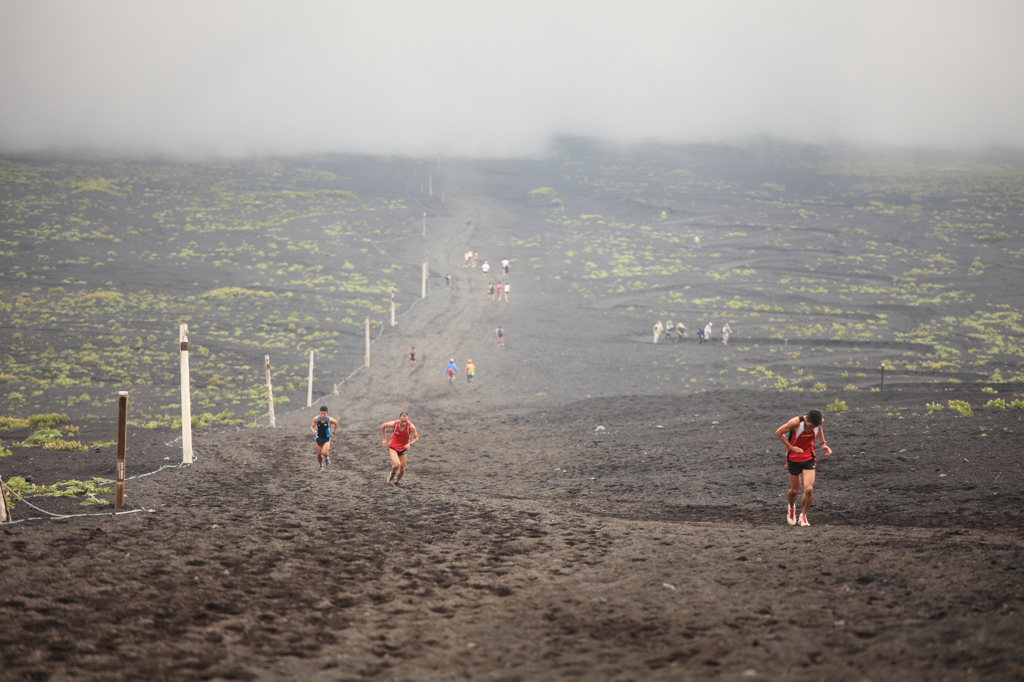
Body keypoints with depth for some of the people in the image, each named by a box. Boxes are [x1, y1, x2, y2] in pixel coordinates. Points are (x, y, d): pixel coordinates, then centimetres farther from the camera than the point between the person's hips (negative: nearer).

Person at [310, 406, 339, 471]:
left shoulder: (330, 420, -21)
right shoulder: (316, 419, -16)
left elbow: (336, 423, 0)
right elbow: (311, 427, -8)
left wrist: (333, 432, 5)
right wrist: (313, 431, -31)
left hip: (327, 439, -3)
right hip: (319, 438, 3)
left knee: (324, 453, -21)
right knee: (319, 454, 12)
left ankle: (327, 458, 16)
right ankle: (320, 465, 40)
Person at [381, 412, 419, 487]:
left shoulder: (411, 426, -22)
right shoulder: (394, 424, -23)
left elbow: (416, 438, -11)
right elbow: (383, 426, -3)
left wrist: (410, 444, -30)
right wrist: (384, 439, 1)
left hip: (403, 448, 2)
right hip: (393, 447, -2)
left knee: (402, 468, 7)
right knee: (397, 464, -24)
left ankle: (397, 481, 36)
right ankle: (392, 474, 11)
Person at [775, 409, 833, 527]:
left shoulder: (820, 421, -15)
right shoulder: (796, 422, -27)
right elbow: (778, 433, -14)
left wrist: (823, 443, 0)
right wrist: (791, 447, -20)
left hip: (809, 458, 2)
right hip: (793, 458, -2)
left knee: (809, 489, -14)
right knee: (794, 490, 8)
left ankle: (803, 516, 7)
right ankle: (791, 507, 43)